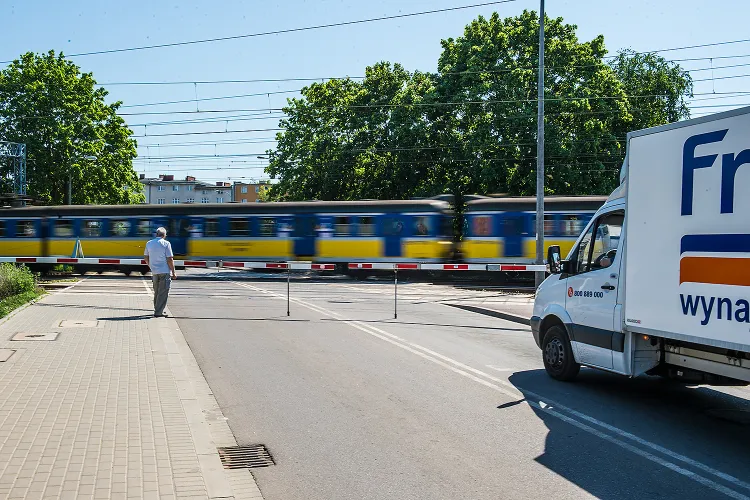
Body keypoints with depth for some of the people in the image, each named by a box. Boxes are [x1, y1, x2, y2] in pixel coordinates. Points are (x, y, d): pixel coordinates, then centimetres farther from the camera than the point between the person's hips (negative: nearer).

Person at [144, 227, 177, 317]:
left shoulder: (149, 243, 6)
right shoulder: (166, 244, -10)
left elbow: (146, 257, 14)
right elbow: (170, 259, -12)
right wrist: (173, 273, -6)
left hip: (154, 272, 5)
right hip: (164, 271, -5)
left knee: (156, 292, 19)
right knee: (163, 293, 0)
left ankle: (157, 310, 26)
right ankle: (158, 312, -3)